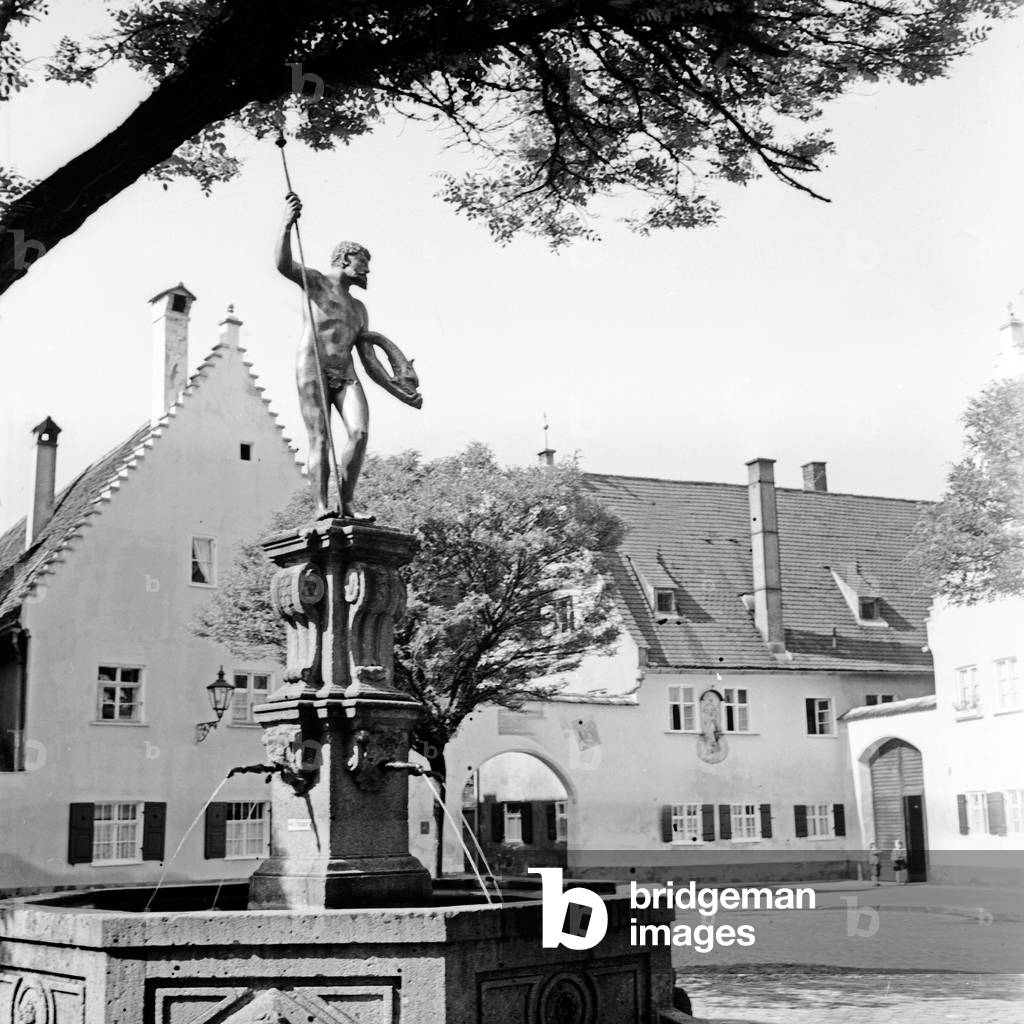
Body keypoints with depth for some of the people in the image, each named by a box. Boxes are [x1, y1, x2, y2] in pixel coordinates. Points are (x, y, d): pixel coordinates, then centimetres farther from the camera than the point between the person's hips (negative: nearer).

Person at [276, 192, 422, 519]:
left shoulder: (359, 309, 28)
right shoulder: (318, 282, 11)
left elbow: (368, 358, 26)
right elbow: (284, 265, -10)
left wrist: (398, 390, 19)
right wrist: (286, 227, -26)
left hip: (346, 375, 5)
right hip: (313, 370, -5)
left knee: (359, 431, -17)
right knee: (320, 439, -14)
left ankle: (348, 504, -15)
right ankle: (322, 507, -19)